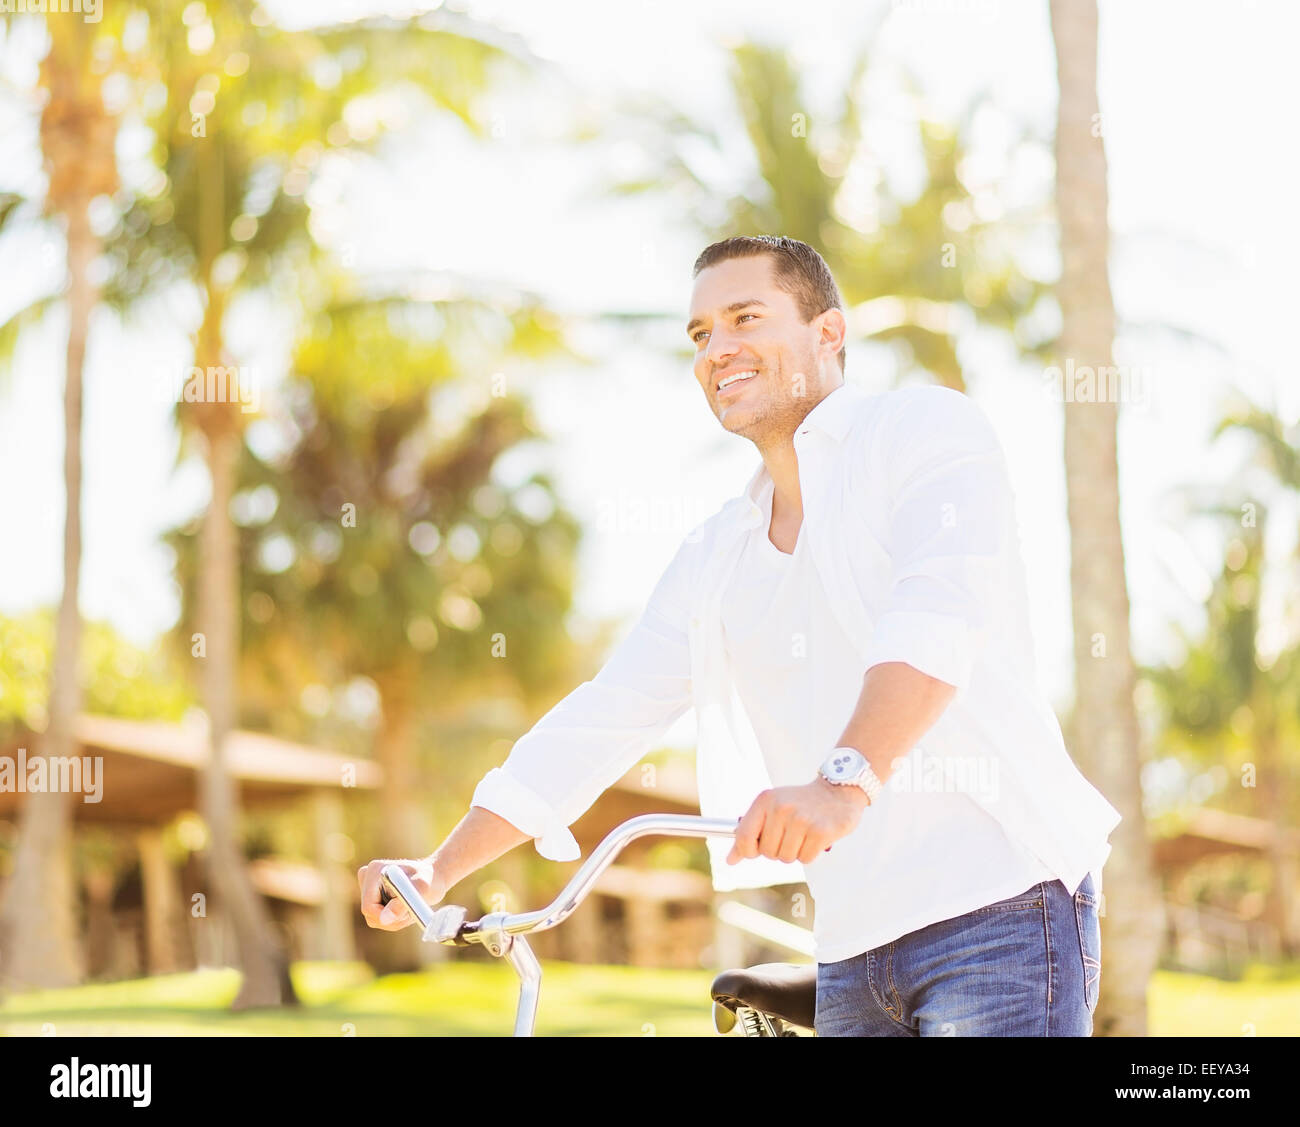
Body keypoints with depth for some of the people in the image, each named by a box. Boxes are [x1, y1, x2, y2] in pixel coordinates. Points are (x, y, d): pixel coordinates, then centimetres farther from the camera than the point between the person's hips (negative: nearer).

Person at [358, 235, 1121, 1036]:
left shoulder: (925, 427, -2)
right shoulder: (717, 557, 18)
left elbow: (943, 609, -21)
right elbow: (601, 722, 16)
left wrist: (846, 780, -37)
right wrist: (439, 869, 8)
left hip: (999, 912, -6)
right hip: (856, 952, 7)